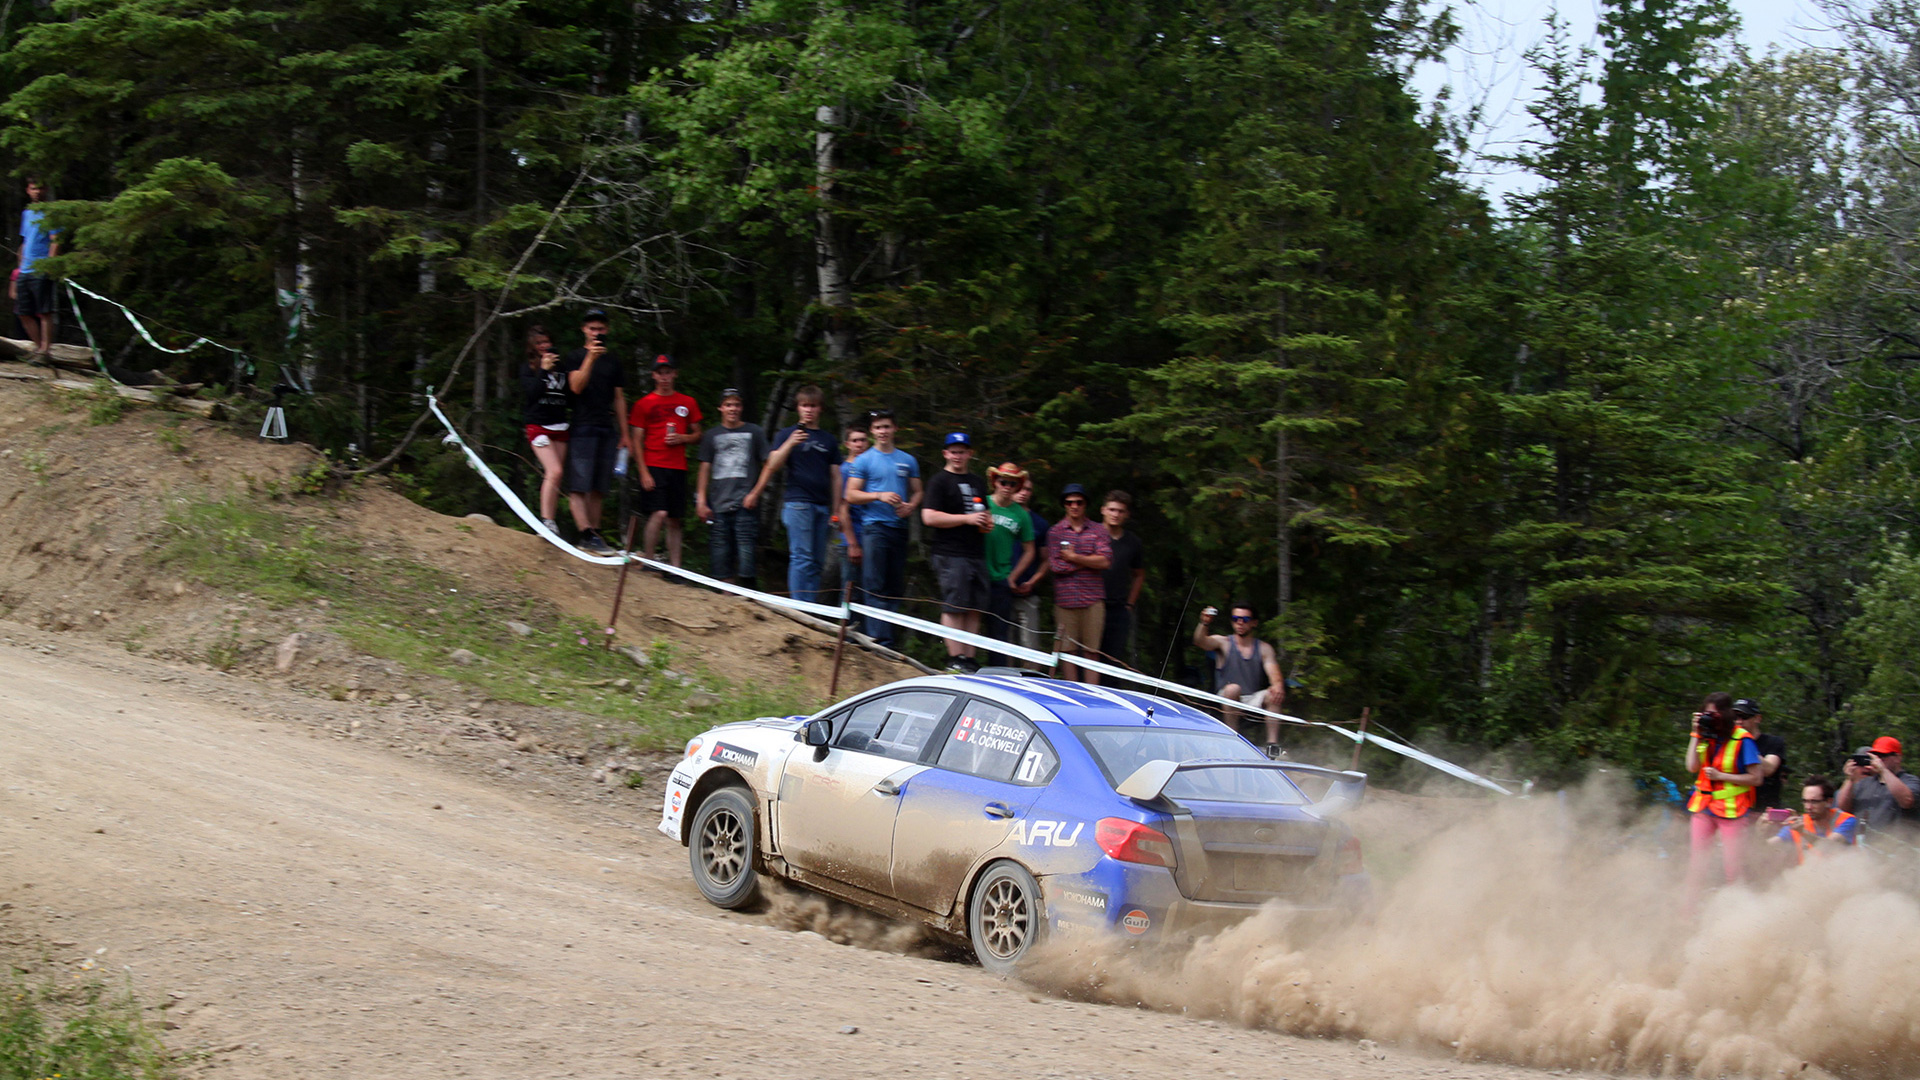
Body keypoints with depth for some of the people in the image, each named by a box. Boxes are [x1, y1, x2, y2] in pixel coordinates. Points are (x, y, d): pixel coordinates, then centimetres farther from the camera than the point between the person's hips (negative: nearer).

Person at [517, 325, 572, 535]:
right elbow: (531, 393, -12)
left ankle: (551, 520, 9)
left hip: (559, 427, 5)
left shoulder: (560, 367, 12)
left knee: (556, 478, 3)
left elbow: (571, 397, 13)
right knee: (554, 472, -19)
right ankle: (546, 521, -18)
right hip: (538, 425, -5)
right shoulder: (528, 369, 2)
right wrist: (543, 370, -17)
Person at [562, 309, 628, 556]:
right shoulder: (576, 357, 6)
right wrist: (591, 358, -18)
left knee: (599, 488, 2)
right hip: (582, 429, -4)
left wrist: (624, 434, 13)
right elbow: (576, 386, -10)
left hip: (607, 431, 4)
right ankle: (586, 534, -20)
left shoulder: (614, 362, 17)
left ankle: (594, 533, 4)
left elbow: (619, 399, 18)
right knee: (579, 486, -13)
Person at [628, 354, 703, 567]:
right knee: (659, 514, -17)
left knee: (675, 520, 6)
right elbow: (637, 442, 1)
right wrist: (644, 473, -8)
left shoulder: (688, 403, 13)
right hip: (653, 467, -4)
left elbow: (697, 435, 19)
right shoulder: (643, 404, 3)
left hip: (678, 468, 4)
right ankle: (647, 561, -8)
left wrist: (682, 438, -4)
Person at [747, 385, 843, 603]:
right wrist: (790, 443, -18)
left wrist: (836, 511, 13)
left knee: (816, 561, 4)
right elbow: (772, 466, -5)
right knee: (802, 557, -12)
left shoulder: (829, 440, 17)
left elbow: (835, 477, 18)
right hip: (797, 503, -4)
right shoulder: (787, 434, 6)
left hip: (822, 506, 4)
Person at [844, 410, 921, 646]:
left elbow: (918, 491, 20)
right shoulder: (864, 461, 3)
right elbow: (851, 495, -1)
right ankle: (880, 639, -15)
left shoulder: (908, 461, 15)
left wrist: (911, 506, -2)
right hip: (874, 527, -4)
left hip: (899, 528, 4)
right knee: (875, 587, -10)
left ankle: (888, 638, 10)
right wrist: (879, 496, -15)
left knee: (895, 587, 5)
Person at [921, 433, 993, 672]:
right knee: (954, 607, -11)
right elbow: (929, 517, -11)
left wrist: (987, 522, 9)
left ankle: (969, 659, 5)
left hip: (976, 553, 7)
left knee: (974, 609, 3)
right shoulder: (940, 481, 0)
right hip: (949, 553, -7)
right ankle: (955, 658, -11)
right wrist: (967, 519, -13)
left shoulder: (978, 483, 23)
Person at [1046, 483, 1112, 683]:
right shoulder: (1055, 532, 9)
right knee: (1068, 651, -2)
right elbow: (1054, 566, -2)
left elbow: (1105, 561, -3)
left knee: (1091, 651, -3)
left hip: (1093, 599, 0)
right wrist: (1088, 561, -1)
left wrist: (1074, 558, -5)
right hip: (1065, 600, 0)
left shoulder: (1098, 531, 11)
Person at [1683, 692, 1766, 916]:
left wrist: (1721, 776, -14)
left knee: (1731, 864, -5)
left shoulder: (1742, 740, -11)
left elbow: (1756, 778, -11)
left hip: (1732, 809, -5)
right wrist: (1696, 735, -6)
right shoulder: (1706, 737, 6)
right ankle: (1690, 909, 11)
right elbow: (1692, 767, -3)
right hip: (1704, 805, 5)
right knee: (1697, 858, 6)